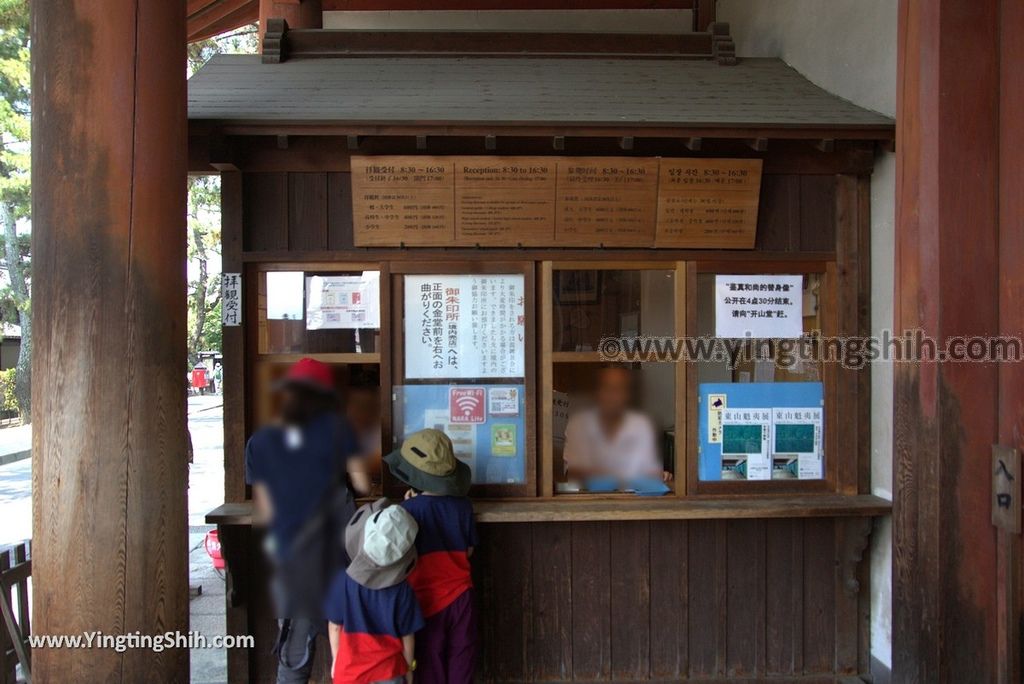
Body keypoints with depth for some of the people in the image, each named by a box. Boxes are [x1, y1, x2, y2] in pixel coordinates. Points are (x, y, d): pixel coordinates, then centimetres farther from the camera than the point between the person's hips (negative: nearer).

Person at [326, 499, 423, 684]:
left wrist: (335, 659, 11)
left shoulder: (343, 581, -15)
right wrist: (409, 666, 10)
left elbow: (334, 626, -5)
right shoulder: (402, 590, -16)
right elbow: (407, 634, -7)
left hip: (349, 668, 1)